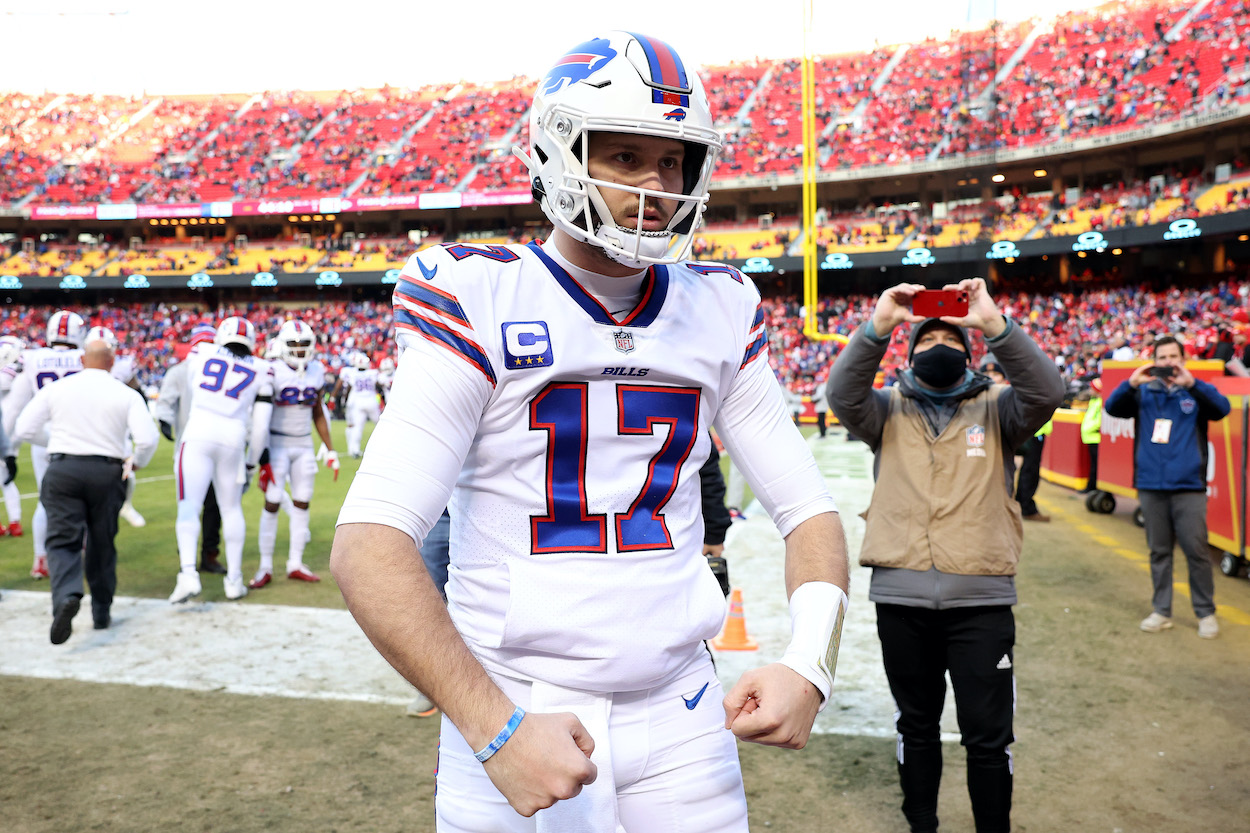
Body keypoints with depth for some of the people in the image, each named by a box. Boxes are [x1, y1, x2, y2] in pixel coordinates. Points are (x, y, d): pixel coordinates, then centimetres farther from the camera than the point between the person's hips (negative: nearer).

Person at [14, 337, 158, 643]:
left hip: (63, 469, 0)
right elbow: (148, 439, -11)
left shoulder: (56, 389, 2)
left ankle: (67, 595, -28)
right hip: (107, 472, 1)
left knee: (63, 540, 0)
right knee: (101, 545, 14)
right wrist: (138, 461, 10)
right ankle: (101, 612, 23)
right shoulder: (126, 395, -1)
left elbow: (25, 429, 3)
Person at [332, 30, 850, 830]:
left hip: (680, 717, 4)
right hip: (513, 708, -3)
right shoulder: (478, 299, -11)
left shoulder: (720, 309, 3)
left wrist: (811, 662, -11)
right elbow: (369, 543, -18)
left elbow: (808, 508, 5)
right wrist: (496, 727, -24)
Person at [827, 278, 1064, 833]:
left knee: (989, 738, 6)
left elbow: (1046, 393, -12)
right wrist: (877, 326, -24)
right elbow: (842, 395, -13)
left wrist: (995, 325, -22)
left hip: (982, 599, -1)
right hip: (900, 598, 1)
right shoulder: (889, 409, 6)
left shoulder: (995, 409, 6)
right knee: (916, 728, 17)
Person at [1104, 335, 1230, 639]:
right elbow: (1112, 408, -3)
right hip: (1150, 485, 2)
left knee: (1196, 550, -1)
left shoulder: (1195, 392, 6)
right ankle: (1161, 611, 18)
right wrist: (1131, 383, -19)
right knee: (1159, 551, 9)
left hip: (1188, 487, -1)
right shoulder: (1143, 393, 9)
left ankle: (1206, 613, 14)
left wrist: (1191, 383, -25)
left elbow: (1222, 408, -11)